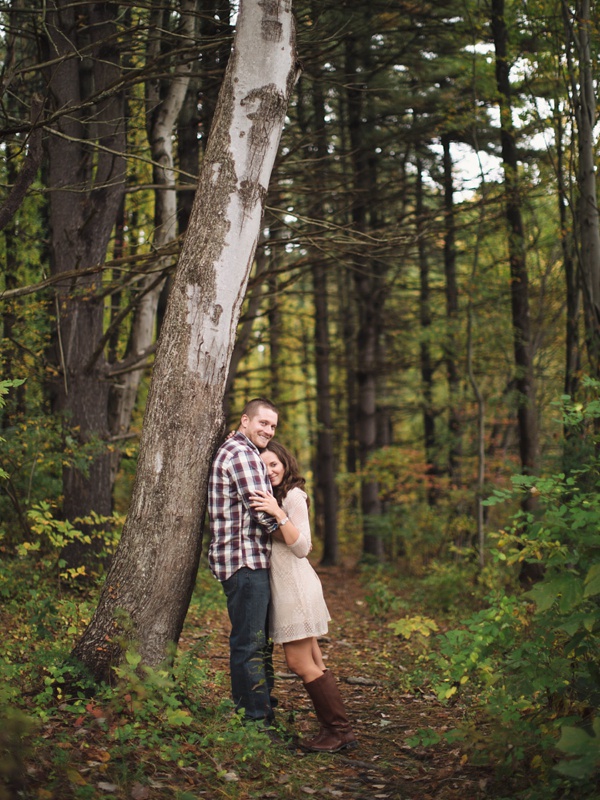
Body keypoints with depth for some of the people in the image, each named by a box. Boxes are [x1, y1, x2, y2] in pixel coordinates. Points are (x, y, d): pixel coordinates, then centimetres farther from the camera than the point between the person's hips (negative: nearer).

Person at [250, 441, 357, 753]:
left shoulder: (293, 496, -12)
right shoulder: (274, 496, 15)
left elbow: (301, 547, -19)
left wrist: (278, 513, -29)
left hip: (296, 585, -9)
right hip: (285, 586, 9)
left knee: (300, 663, -7)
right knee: (311, 663, 10)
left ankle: (340, 731, -1)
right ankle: (334, 728, 14)